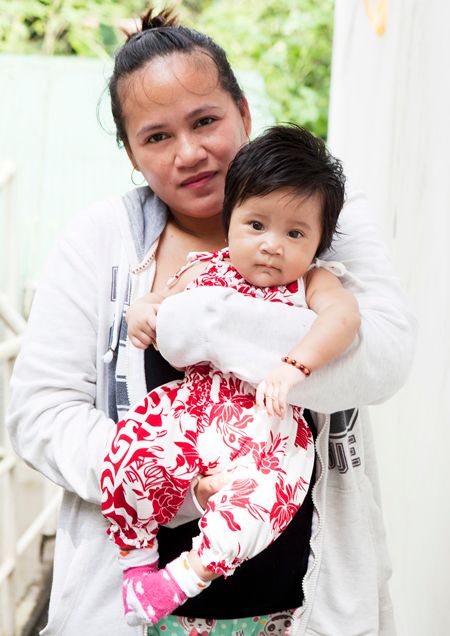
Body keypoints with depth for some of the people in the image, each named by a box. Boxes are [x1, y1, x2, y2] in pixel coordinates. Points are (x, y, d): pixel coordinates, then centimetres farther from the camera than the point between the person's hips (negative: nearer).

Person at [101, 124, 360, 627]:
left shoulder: (311, 283, 3)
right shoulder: (206, 270, 10)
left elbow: (343, 314, -16)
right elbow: (160, 301, 21)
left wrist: (294, 365, -32)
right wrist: (142, 311, -5)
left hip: (268, 419, -2)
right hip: (192, 402, 2)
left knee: (262, 489, -30)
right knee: (133, 452, -21)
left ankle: (188, 574, -9)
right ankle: (137, 556, 4)